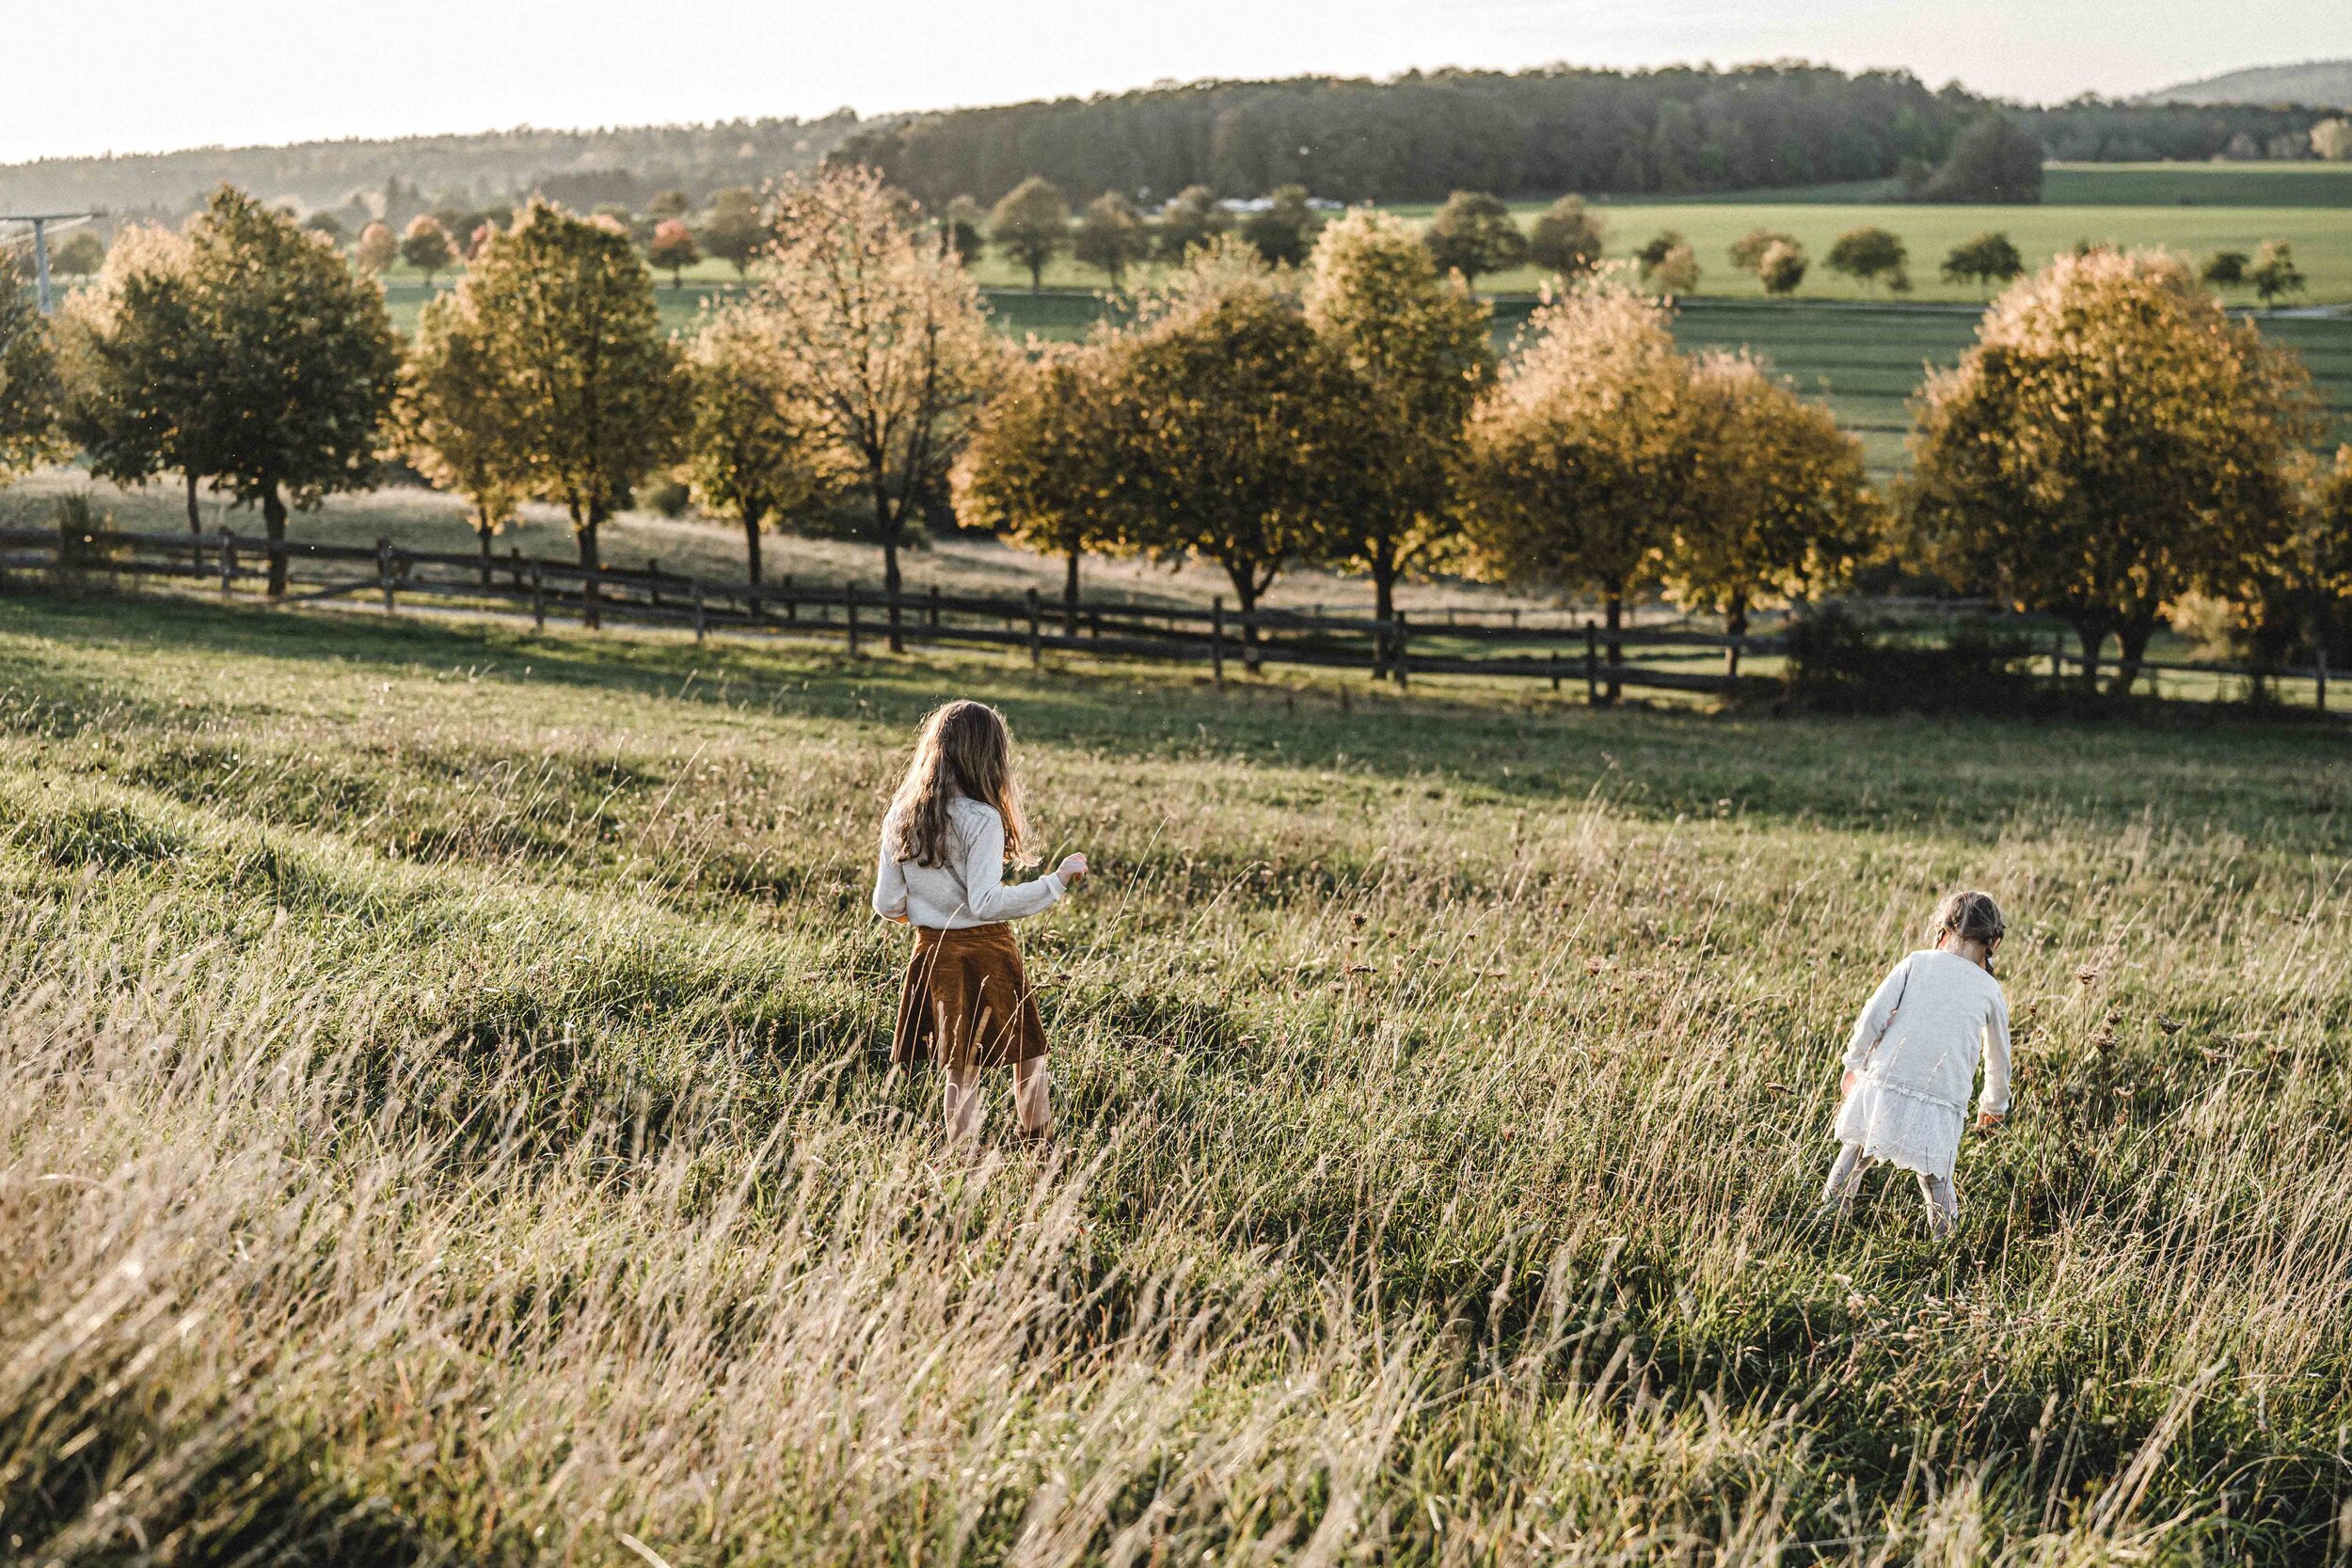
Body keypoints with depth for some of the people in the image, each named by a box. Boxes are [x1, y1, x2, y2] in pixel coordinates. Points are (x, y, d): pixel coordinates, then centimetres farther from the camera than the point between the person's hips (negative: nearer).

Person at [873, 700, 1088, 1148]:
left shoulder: (900, 817, 1)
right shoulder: (981, 820, -18)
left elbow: (887, 905, 3)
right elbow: (986, 904, -23)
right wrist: (1057, 881, -19)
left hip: (931, 954, 5)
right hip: (983, 952, -5)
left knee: (961, 1066, 13)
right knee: (1027, 1051, 11)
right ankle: (1041, 1144, 16)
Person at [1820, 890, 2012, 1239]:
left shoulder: (1917, 963, 7)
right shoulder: (1990, 990, 10)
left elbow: (1871, 1018, -1)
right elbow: (1998, 1057, 22)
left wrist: (1854, 1065, 12)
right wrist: (1993, 1105, 38)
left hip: (1885, 1083, 0)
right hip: (1943, 1102, 0)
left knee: (1858, 1147, 21)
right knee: (1935, 1177, 13)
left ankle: (1832, 1208, 21)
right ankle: (1945, 1235, 7)